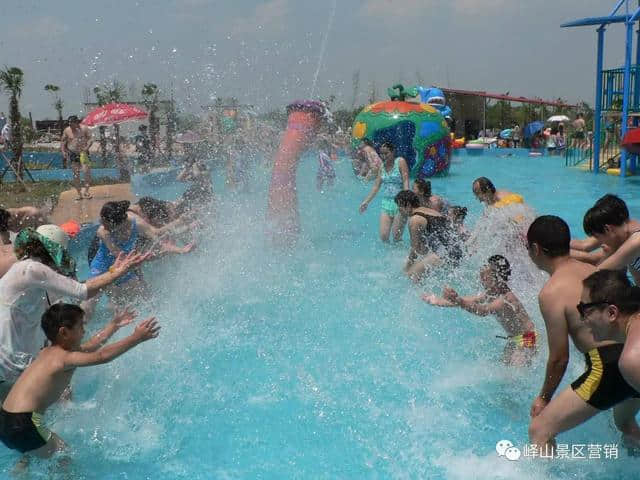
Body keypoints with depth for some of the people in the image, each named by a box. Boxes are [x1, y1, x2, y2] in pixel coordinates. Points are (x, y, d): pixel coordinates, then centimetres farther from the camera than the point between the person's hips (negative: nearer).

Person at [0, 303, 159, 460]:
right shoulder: (64, 358, -14)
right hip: (23, 425, -10)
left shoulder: (49, 352, 14)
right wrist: (136, 338, -24)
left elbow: (89, 347, 26)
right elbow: (102, 356, -26)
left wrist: (113, 325, 33)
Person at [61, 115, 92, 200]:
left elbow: (90, 139, -3)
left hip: (83, 153, -1)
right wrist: (63, 151, -2)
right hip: (73, 154, 1)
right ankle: (79, 194, 7)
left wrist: (86, 148, -19)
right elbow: (63, 142, 11)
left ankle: (86, 192, -5)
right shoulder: (67, 131, 1)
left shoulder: (84, 128, -4)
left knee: (87, 171, -13)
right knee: (75, 174, 1)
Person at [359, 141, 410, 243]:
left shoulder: (400, 162, -4)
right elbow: (376, 186, 17)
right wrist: (366, 201, 14)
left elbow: (406, 182, -11)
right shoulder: (382, 167, 13)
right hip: (386, 204, 5)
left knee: (396, 237, -5)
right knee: (383, 236, -3)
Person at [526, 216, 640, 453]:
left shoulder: (551, 292, -10)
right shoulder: (596, 272, 12)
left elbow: (559, 358, -6)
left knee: (540, 430, -2)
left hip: (609, 366, -8)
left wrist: (544, 397, 8)